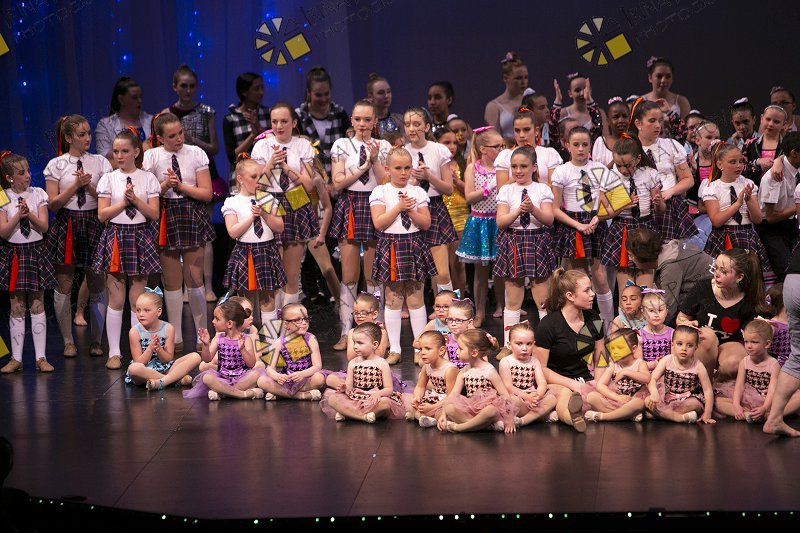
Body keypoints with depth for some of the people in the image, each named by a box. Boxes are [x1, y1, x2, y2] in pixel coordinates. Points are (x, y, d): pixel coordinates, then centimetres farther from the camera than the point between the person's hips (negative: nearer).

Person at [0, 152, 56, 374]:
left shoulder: (38, 194, 1)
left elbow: (44, 226, -5)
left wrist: (29, 214, -22)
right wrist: (18, 215, -20)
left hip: (35, 251, 0)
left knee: (37, 306, 1)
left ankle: (41, 358, 4)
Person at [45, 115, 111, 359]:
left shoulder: (100, 162, 4)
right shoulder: (56, 165, 0)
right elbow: (53, 203, -3)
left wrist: (89, 186, -13)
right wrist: (75, 185, -11)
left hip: (94, 226, 1)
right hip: (66, 226, -1)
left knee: (97, 286, 3)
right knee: (64, 286, 3)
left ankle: (96, 341, 15)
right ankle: (68, 341, 14)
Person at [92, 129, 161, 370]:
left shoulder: (148, 178, 4)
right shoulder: (108, 179, 4)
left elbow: (154, 213, -2)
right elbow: (102, 214, -3)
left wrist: (135, 199, -14)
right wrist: (124, 202, -13)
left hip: (140, 236, 0)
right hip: (115, 237, 0)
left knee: (137, 299, 2)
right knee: (116, 298, 0)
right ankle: (114, 352, 5)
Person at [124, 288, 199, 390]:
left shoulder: (168, 329, -2)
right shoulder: (135, 332, -7)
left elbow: (168, 359, -2)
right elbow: (139, 363, -10)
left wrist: (159, 349, -22)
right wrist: (150, 348, -24)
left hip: (164, 368, 3)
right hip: (145, 371, -3)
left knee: (196, 357, -16)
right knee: (133, 368, -40)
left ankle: (162, 381, -31)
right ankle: (178, 379, -28)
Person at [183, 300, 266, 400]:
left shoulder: (245, 339, -3)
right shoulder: (218, 338, 7)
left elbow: (251, 364, -13)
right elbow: (207, 359, -1)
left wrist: (242, 349, -27)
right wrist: (206, 345, -18)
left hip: (241, 378, -2)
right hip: (223, 378, 2)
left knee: (256, 373, -32)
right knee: (207, 377, -28)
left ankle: (222, 393, -28)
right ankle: (245, 393, -34)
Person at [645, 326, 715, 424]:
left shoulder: (698, 366, -10)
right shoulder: (667, 361, -7)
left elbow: (708, 390, -9)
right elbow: (652, 379, -13)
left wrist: (707, 414, -17)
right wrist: (654, 393, -36)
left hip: (689, 400, -2)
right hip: (668, 399, 2)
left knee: (694, 404, -36)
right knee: (648, 401, -24)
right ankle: (681, 418, -34)